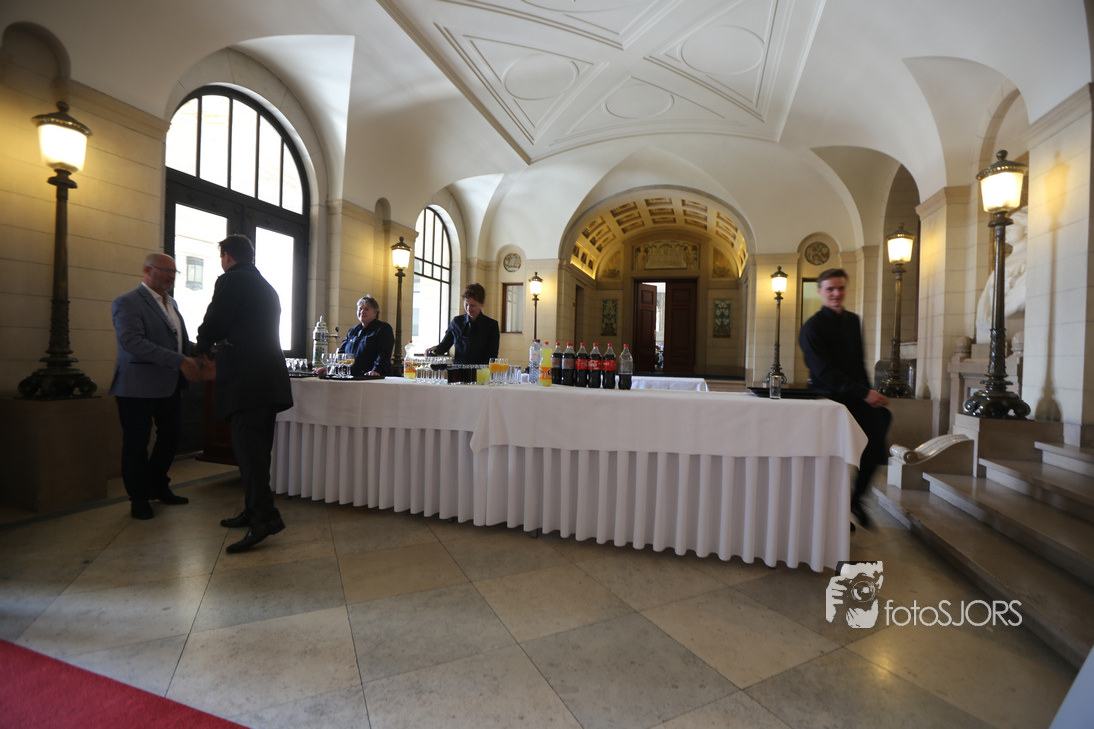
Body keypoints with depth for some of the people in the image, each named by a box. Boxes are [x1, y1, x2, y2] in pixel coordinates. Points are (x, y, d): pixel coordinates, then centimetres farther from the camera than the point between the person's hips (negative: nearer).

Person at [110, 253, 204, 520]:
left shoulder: (171, 303, 15)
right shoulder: (127, 302, -10)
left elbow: (181, 339, 21)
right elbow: (132, 341, -23)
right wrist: (180, 361, -28)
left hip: (170, 385, 7)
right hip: (138, 386, -7)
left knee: (171, 435, 14)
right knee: (136, 443, 5)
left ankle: (158, 487, 33)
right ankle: (139, 497, 21)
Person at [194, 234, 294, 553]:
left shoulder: (231, 281, -4)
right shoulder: (268, 288, 22)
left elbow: (213, 324, -5)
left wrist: (203, 347, 16)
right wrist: (221, 348, 30)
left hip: (244, 380, -9)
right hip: (269, 379, 9)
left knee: (247, 445, -11)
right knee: (257, 446, 13)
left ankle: (264, 515, -14)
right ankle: (253, 510, 21)